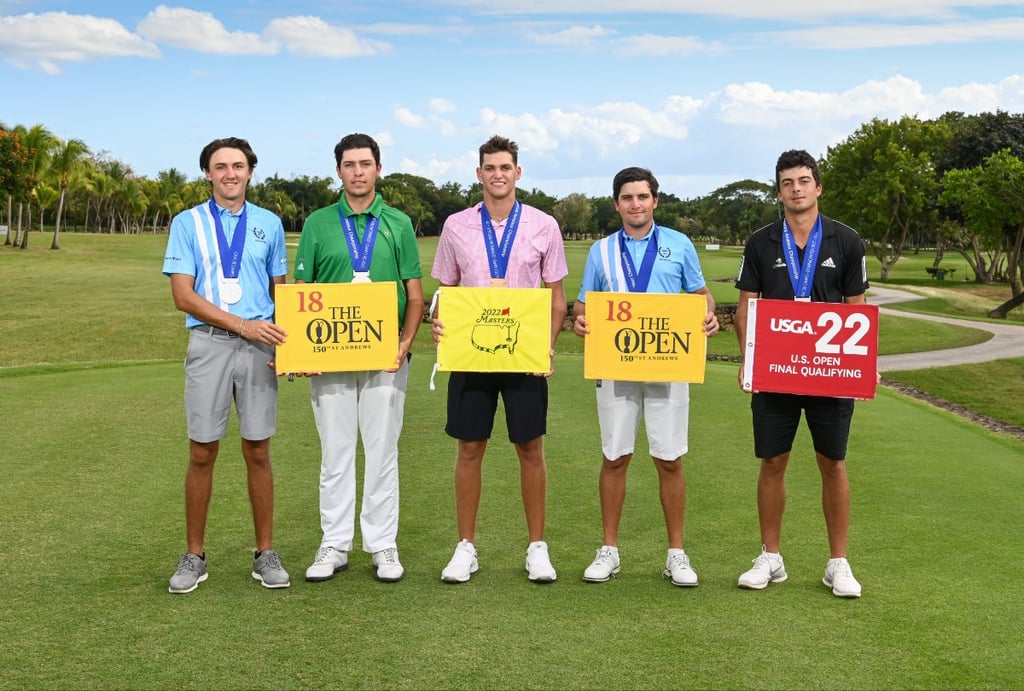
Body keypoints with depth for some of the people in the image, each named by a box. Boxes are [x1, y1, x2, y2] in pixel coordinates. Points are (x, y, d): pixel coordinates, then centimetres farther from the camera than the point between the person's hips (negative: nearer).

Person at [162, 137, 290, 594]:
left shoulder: (269, 224, 11)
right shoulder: (188, 223, 4)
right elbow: (183, 296, -4)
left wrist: (290, 340, 0)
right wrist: (242, 324, -13)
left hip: (259, 346, 1)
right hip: (208, 343, -1)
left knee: (258, 452, 4)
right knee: (202, 453, 2)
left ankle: (265, 555, 12)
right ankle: (194, 556, 12)